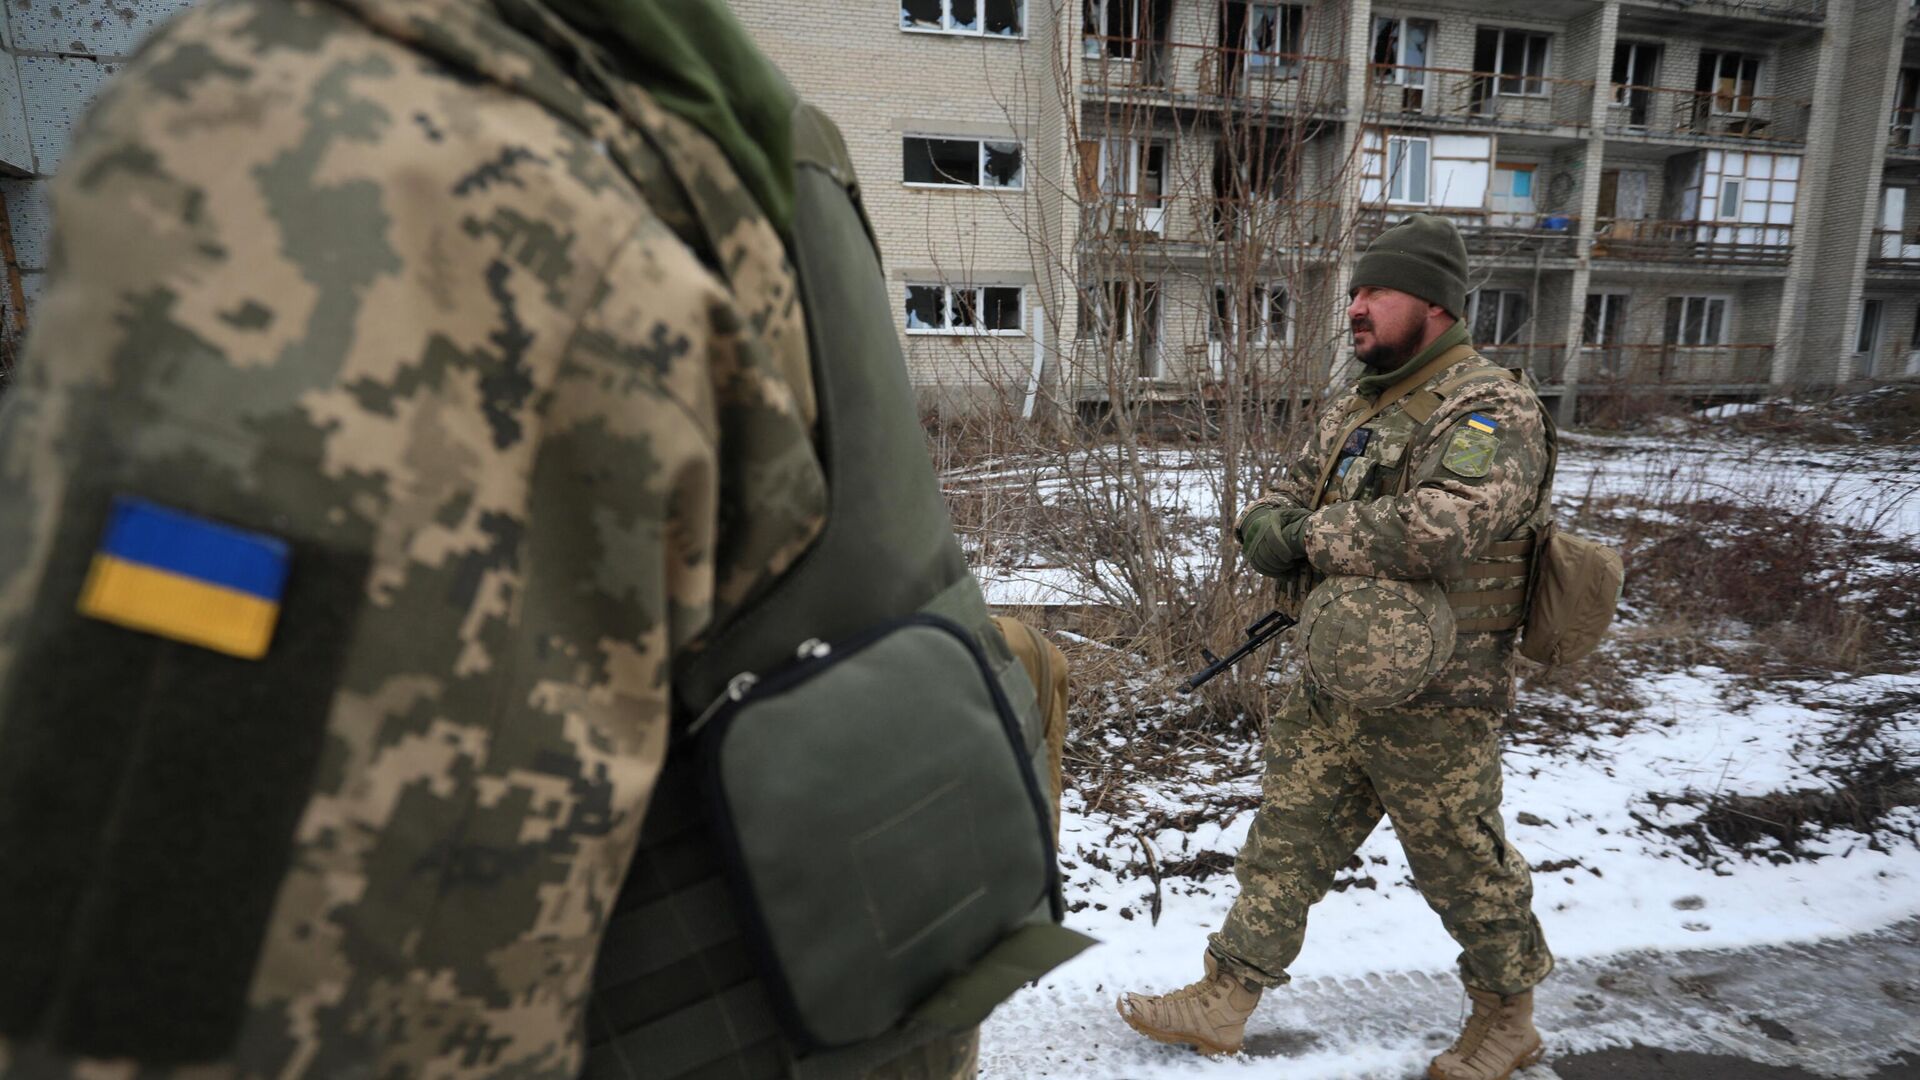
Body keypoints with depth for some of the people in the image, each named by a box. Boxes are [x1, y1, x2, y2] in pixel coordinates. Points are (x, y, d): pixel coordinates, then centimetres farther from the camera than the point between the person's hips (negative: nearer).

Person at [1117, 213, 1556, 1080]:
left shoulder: (1492, 411, -14)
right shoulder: (1351, 413, 12)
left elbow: (1454, 521, -32)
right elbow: (1283, 498, 14)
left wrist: (1316, 537, -22)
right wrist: (1268, 526, -12)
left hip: (1430, 702, -7)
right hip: (1333, 690, 7)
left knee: (1464, 870, 12)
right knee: (1283, 842, 12)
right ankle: (1225, 1001, 24)